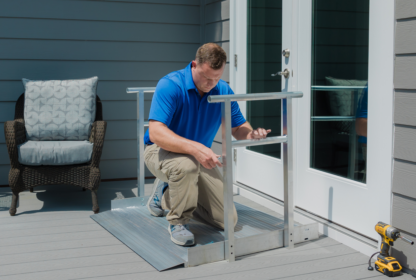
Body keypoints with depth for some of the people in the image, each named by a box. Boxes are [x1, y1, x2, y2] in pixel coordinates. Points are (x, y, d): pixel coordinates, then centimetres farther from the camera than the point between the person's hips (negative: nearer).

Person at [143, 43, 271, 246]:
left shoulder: (223, 91, -7)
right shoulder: (170, 85, -25)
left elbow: (238, 127, 2)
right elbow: (156, 133, -34)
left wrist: (251, 134, -24)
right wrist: (195, 148, -48)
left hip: (199, 157, 6)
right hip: (162, 152, -5)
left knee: (227, 220, -1)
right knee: (187, 164, -43)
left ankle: (165, 194, 19)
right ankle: (177, 222, -15)